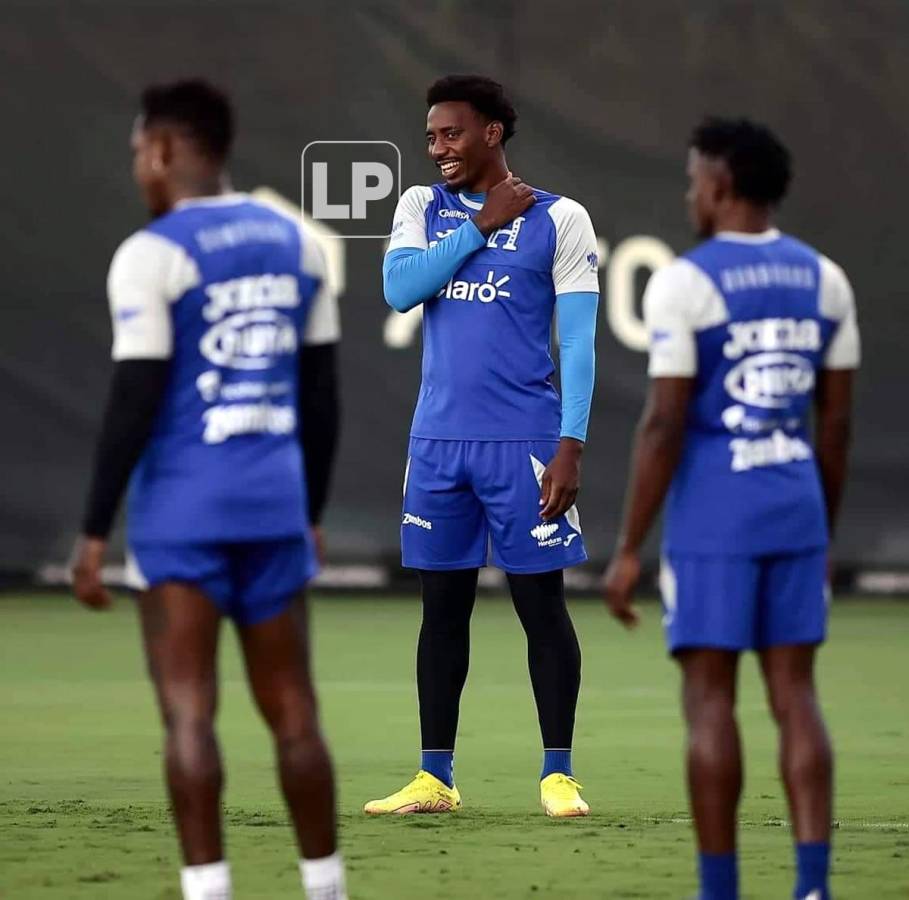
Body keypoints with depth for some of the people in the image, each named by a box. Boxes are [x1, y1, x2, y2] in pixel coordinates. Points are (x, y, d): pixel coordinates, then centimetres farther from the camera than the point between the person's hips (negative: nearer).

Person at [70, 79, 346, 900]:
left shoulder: (152, 255, -9)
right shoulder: (294, 243, 10)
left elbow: (135, 401, -13)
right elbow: (321, 393, 13)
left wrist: (95, 531, -7)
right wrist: (312, 514, 21)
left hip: (183, 511, -5)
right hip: (275, 504, 6)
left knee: (189, 712, -4)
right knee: (292, 710, 12)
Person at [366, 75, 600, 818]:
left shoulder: (558, 220, -1)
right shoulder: (422, 208, 11)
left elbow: (578, 342, -4)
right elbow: (399, 289, -6)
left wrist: (570, 445, -13)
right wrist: (482, 226, -8)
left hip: (524, 441, -4)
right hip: (438, 440, 4)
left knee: (542, 605, -2)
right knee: (443, 606, 7)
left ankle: (559, 775, 2)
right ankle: (435, 777, 11)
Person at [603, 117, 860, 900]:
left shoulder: (684, 284, -10)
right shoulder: (823, 280, 8)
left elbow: (664, 424, -12)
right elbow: (836, 420, 10)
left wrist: (629, 549, -7)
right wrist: (825, 532, 19)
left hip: (712, 513, -5)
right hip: (796, 506, 5)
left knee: (710, 697, 1)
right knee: (795, 696, 5)